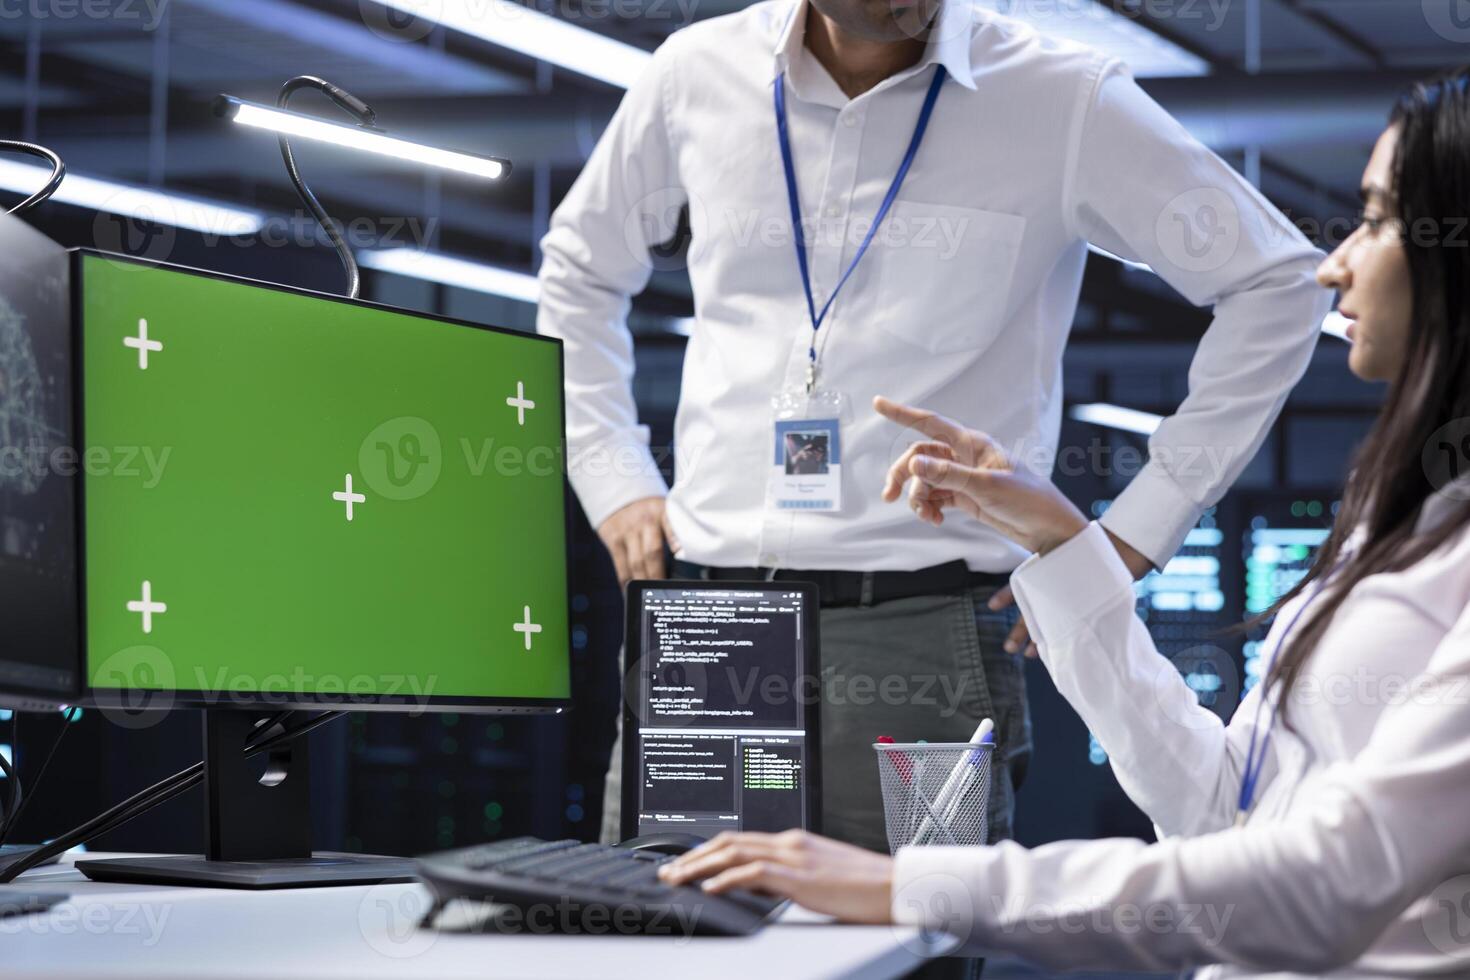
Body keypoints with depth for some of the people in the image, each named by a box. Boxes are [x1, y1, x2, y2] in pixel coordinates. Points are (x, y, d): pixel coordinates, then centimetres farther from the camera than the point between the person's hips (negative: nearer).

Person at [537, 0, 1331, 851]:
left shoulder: (1065, 102, -2)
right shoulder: (699, 75, 8)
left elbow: (1277, 279, 2)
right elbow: (580, 271, 25)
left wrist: (1136, 534, -2)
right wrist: (615, 484, 13)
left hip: (920, 632, -3)